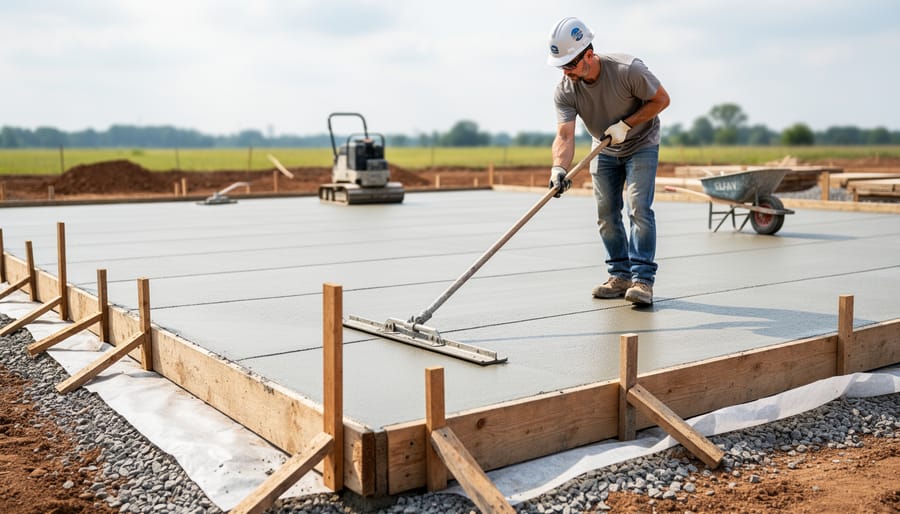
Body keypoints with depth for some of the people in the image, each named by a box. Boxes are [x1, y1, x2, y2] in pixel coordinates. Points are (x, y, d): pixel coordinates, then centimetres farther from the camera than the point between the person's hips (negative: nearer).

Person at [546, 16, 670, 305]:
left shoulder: (628, 70, -30)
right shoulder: (564, 91, -21)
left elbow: (661, 99, -18)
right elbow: (565, 135, -30)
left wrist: (626, 124, -27)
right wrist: (559, 168, -49)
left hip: (641, 144, -4)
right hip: (604, 151, 4)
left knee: (639, 208, -15)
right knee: (606, 214, 3)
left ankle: (642, 279, -12)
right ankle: (620, 276, 14)